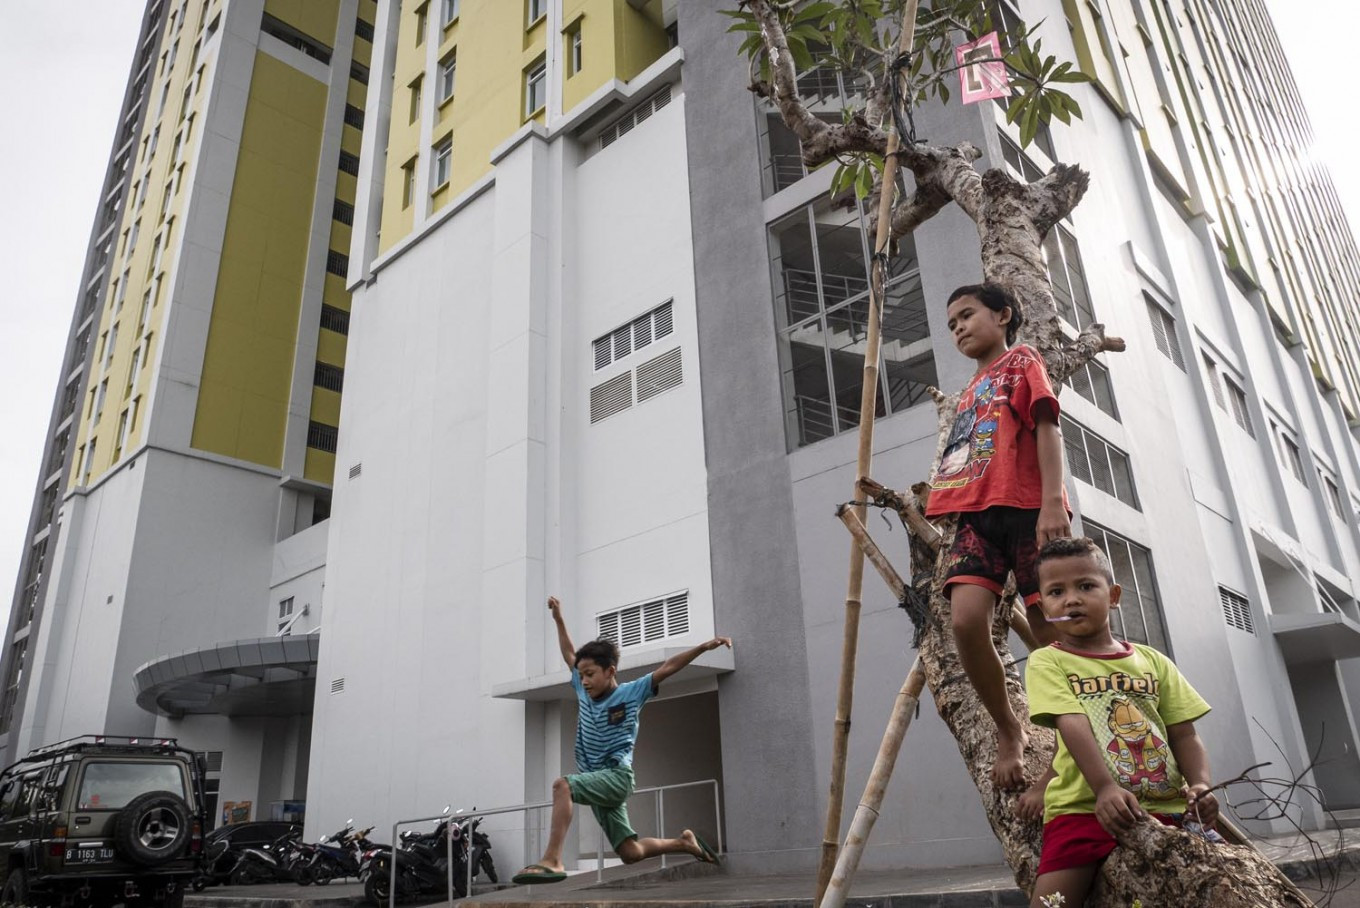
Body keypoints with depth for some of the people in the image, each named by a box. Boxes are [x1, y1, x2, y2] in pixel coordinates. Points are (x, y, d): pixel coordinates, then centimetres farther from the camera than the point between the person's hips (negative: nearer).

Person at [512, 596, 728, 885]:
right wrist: (558, 618, 18)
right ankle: (684, 843, 26)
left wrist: (705, 646, -13)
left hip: (616, 776, -7)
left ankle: (552, 861, -34)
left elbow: (668, 667, -9)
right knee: (631, 853, 6)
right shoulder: (584, 693, 9)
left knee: (562, 785, -29)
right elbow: (569, 654, 20)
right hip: (597, 780, 7)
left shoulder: (631, 693, -5)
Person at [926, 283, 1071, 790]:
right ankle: (1008, 731, 1)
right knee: (965, 619, -17)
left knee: (1051, 631, -3)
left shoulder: (1021, 360, 11)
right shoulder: (970, 393, 30)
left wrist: (1052, 501, -17)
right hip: (978, 515, 5)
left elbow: (1046, 427, -3)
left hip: (1028, 509, -5)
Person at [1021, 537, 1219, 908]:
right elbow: (1073, 727, -13)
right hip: (1085, 807, -4)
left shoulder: (1152, 661, 13)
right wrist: (1104, 788, -28)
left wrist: (1200, 784, -10)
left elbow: (1184, 734, 10)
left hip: (1167, 806, 4)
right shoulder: (1047, 662, 1)